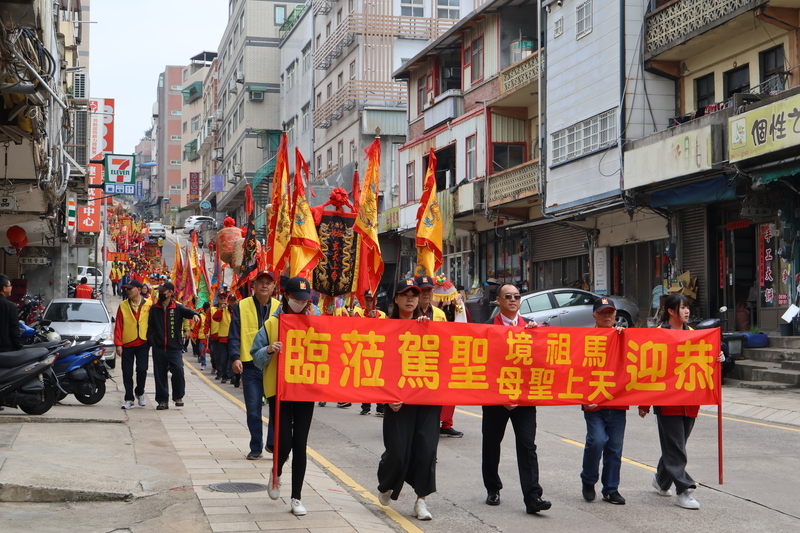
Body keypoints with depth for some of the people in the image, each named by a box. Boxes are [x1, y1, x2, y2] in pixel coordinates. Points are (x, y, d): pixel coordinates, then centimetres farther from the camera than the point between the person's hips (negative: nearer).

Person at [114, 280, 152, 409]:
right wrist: (118, 344, -4)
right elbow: (118, 326, 3)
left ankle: (139, 393, 17)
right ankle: (129, 399, 11)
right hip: (127, 344, 1)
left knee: (142, 369, -9)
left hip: (143, 344, -1)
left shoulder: (149, 305, 3)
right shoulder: (123, 306, 5)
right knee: (127, 373, 1)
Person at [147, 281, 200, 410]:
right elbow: (150, 327, 11)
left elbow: (187, 311, -12)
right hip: (158, 348, 2)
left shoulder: (177, 308, 4)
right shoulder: (154, 308, 10)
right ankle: (162, 400, 14)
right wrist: (151, 340, 0)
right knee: (160, 374, 3)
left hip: (174, 348, -2)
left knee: (178, 369, -18)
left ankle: (178, 397, 0)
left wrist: (194, 314, -34)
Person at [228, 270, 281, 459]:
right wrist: (235, 357, -15)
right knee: (253, 410, 4)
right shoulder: (241, 307, 2)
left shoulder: (280, 308, 6)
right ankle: (256, 448, 16)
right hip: (250, 366, -1)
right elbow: (234, 335, -1)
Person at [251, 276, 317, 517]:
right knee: (284, 442, -7)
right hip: (278, 389, -1)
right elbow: (257, 359, -1)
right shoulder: (271, 324, -2)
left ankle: (296, 497, 14)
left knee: (300, 444, 3)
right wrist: (269, 350, -20)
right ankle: (276, 474, 28)